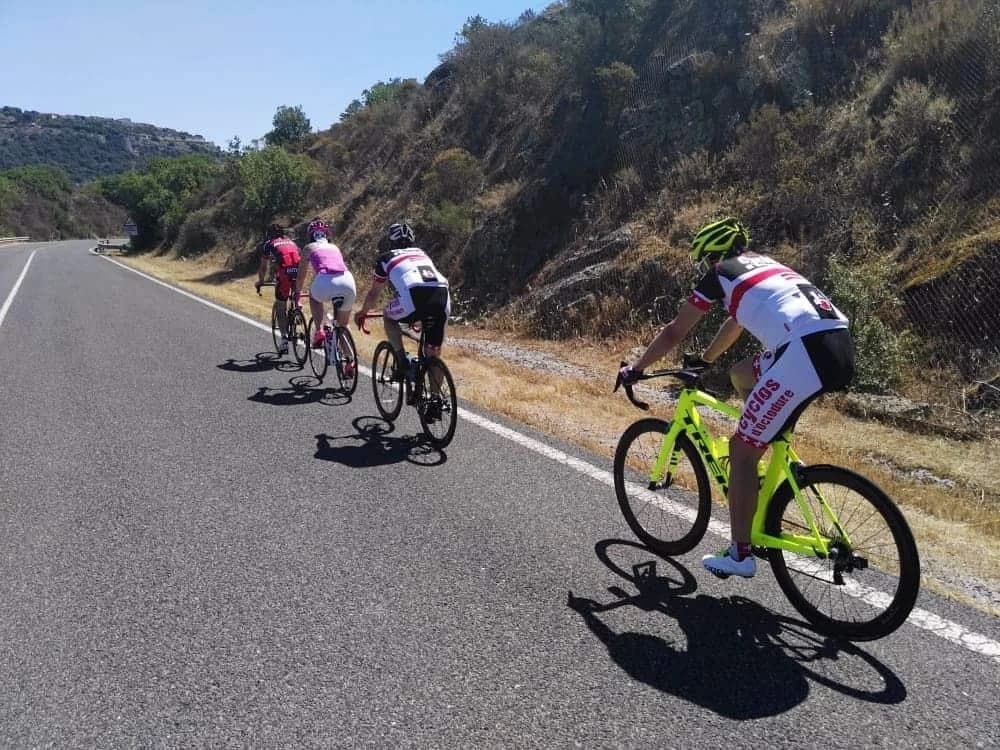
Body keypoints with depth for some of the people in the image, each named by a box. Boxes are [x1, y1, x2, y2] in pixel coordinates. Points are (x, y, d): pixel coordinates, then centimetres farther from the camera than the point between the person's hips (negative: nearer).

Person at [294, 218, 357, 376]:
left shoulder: (309, 248, 23)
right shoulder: (335, 247, 33)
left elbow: (301, 275, 28)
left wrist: (297, 294, 45)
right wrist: (341, 290, 57)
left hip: (325, 281, -3)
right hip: (348, 280, 3)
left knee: (314, 298, 34)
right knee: (343, 325, 21)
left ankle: (319, 331, 14)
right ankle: (349, 361, 12)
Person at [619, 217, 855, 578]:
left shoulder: (719, 273, 12)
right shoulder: (763, 265, 33)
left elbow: (673, 332, 18)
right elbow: (736, 322, 47)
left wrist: (634, 368, 31)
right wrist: (703, 360, 59)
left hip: (805, 354, -8)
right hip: (841, 346, 8)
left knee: (741, 450, 5)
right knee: (741, 374, 30)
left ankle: (740, 555, 13)